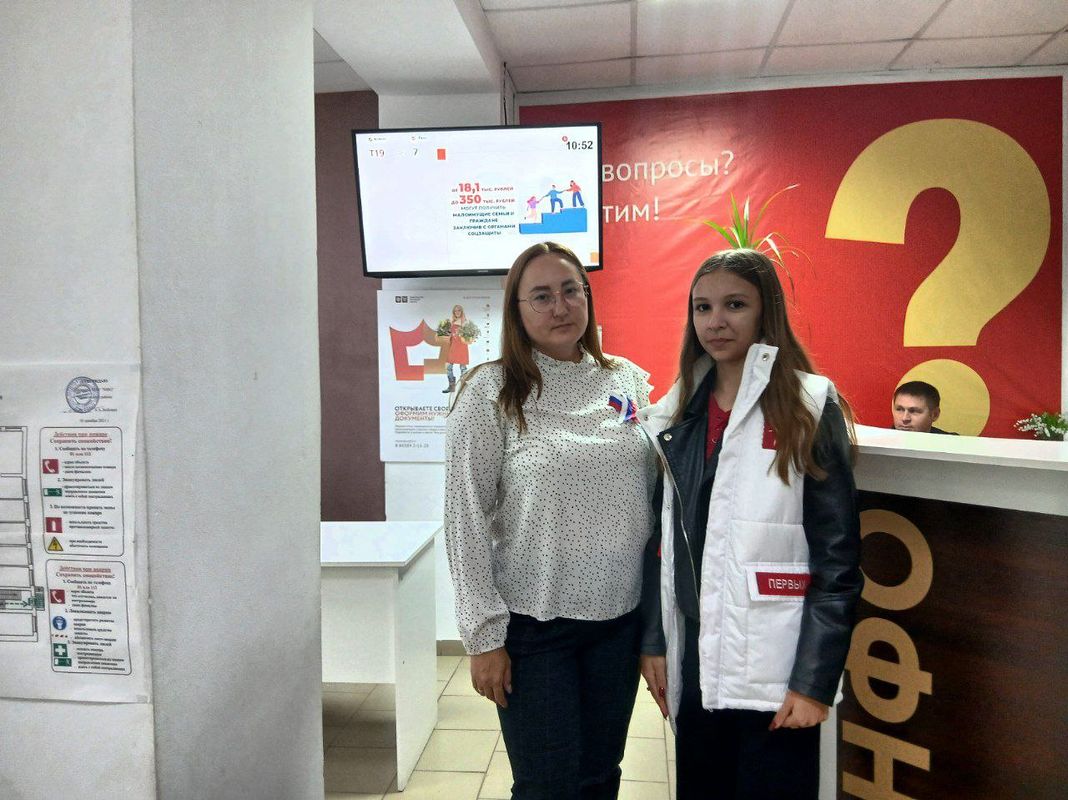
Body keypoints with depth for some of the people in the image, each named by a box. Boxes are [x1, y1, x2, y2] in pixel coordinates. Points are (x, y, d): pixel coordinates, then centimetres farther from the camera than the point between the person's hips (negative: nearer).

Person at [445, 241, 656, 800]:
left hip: (621, 618, 4)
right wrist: (484, 636, -10)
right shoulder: (490, 392, -9)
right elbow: (466, 520, -9)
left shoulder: (630, 382, 3)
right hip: (532, 625, -4)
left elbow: (655, 496, 9)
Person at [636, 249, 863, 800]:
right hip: (693, 662, 5)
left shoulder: (809, 409, -7)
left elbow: (837, 558, -9)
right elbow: (661, 540, 9)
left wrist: (815, 680, -12)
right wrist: (653, 641, 6)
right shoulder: (676, 415, 7)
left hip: (773, 668, -4)